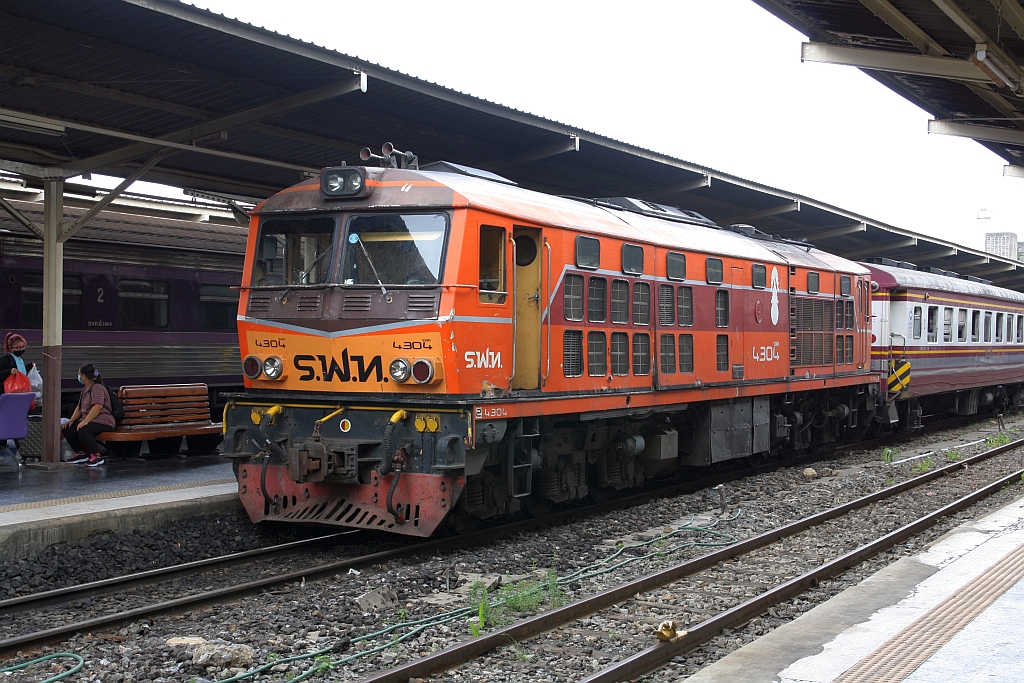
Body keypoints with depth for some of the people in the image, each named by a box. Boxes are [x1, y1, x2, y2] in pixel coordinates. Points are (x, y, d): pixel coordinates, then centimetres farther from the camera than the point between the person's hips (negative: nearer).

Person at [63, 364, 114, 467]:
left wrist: (85, 422, -30)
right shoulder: (85, 390, 19)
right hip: (88, 420, 10)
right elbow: (79, 408, 18)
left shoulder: (97, 388, -14)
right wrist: (71, 420, 2)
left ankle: (97, 456, -22)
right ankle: (81, 453, 8)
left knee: (82, 431, -35)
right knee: (66, 429, -3)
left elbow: (97, 407, -25)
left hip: (103, 421, -10)